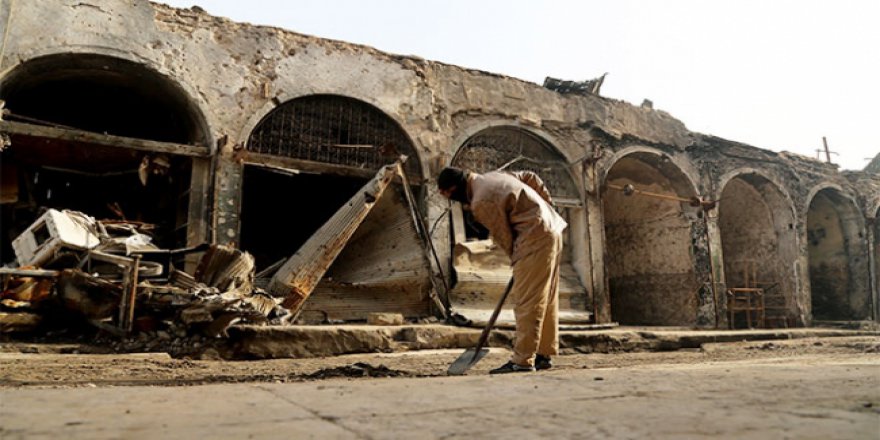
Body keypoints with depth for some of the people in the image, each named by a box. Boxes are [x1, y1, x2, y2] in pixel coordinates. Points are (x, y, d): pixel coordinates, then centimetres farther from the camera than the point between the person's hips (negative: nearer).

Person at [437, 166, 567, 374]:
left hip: (535, 238, -10)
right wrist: (547, 203, 19)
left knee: (526, 302, -7)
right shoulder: (491, 176, 13)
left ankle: (522, 361, -4)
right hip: (552, 230, 10)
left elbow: (504, 236, -11)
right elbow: (530, 177, 19)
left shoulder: (481, 203, -16)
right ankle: (543, 355, 20)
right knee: (546, 300, 12)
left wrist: (517, 261, 5)